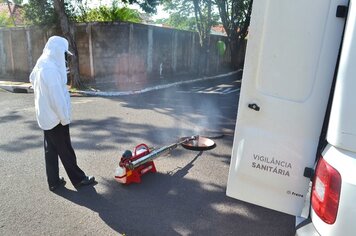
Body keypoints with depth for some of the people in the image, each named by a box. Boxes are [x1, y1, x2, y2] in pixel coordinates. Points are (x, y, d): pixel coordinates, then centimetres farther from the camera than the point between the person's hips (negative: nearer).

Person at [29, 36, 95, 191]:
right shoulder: (51, 68, -23)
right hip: (55, 117, -9)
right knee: (65, 150, 3)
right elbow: (56, 96, -24)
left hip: (45, 116, 9)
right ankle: (78, 179, 17)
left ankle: (54, 182, 24)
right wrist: (65, 117, -16)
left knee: (51, 149, 14)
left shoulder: (41, 65, 8)